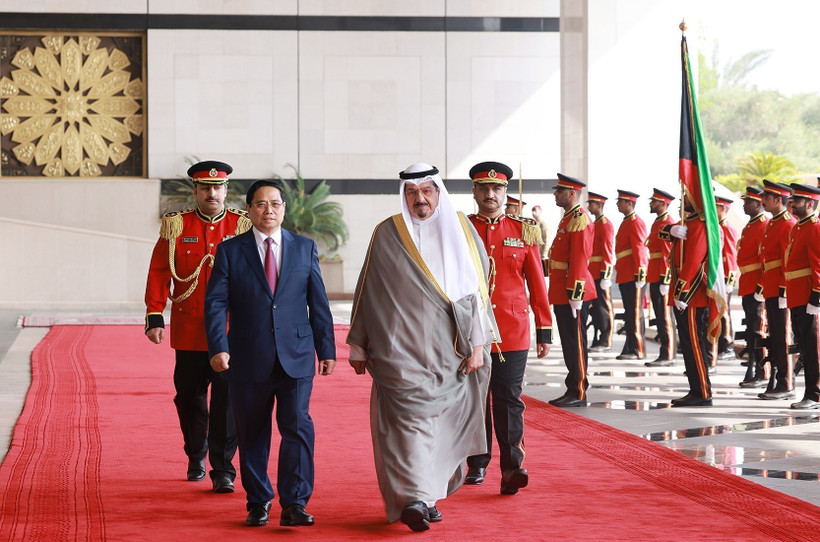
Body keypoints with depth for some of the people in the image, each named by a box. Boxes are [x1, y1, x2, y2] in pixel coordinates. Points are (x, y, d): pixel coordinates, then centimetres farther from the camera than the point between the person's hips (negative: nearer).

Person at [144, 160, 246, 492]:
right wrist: (154, 317, -3)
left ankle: (223, 470, -2)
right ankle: (196, 457, 33)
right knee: (189, 397, 12)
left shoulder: (243, 227, 3)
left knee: (227, 400, -6)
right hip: (189, 332, 1)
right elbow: (159, 273, 4)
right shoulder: (176, 227, 3)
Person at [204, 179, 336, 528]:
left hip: (296, 358, 0)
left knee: (298, 427, -10)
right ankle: (258, 503, 22)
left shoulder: (305, 248, 9)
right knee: (252, 435, 8)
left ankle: (294, 505, -5)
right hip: (249, 361, 0)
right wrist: (218, 347, -15)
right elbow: (215, 303, -3)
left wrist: (326, 349, 7)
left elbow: (318, 302, 10)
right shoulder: (230, 251, 4)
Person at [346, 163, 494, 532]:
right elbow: (367, 292, 7)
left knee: (439, 419, 3)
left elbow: (476, 288, 4)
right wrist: (359, 347, 8)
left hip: (449, 350, 2)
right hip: (401, 349, -2)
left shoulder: (461, 230, 6)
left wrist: (477, 344, -2)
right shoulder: (387, 235, 4)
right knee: (409, 416, -7)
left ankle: (425, 495, 10)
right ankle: (413, 499, -9)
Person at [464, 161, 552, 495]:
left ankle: (511, 468, -7)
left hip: (512, 332, -1)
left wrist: (544, 330, 5)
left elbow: (537, 284, 8)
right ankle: (477, 464, 21)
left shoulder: (524, 232, 6)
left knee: (508, 400, -6)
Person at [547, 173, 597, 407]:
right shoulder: (568, 218, 18)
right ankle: (572, 390, 17)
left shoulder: (579, 220, -14)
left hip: (573, 292, -10)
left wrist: (575, 294, -23)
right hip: (562, 293, 10)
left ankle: (579, 394, -1)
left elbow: (579, 259, -20)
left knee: (576, 343, -5)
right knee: (569, 342, 12)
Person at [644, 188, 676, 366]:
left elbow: (668, 254, -18)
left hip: (662, 277, -10)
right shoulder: (657, 223, 18)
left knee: (664, 317, -7)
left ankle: (667, 356, -5)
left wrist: (665, 281, -21)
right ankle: (666, 354, 14)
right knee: (660, 317, 11)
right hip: (655, 276, 10)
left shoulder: (667, 224, -13)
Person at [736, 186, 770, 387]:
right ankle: (752, 373, 15)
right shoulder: (750, 225, 18)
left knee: (756, 330, -8)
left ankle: (762, 374, -5)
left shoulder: (763, 226, -13)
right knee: (751, 329, 11)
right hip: (747, 285, 10)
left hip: (756, 285, -10)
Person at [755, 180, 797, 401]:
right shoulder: (772, 224, 17)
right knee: (774, 337, 12)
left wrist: (784, 290, -21)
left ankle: (786, 386, -2)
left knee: (782, 338, -6)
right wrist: (761, 285, 23)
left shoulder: (788, 224, -13)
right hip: (771, 289, 10)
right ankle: (776, 382, 17)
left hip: (781, 291, -10)